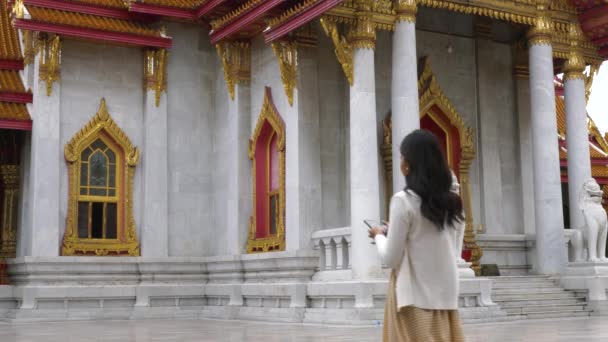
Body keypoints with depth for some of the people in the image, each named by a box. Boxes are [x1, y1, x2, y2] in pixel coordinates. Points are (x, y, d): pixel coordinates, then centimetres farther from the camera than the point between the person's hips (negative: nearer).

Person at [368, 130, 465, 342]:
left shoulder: (404, 200, -11)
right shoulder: (451, 202, 6)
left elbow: (391, 259, -10)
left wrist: (379, 236, 9)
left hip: (415, 298, -5)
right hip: (446, 297, 5)